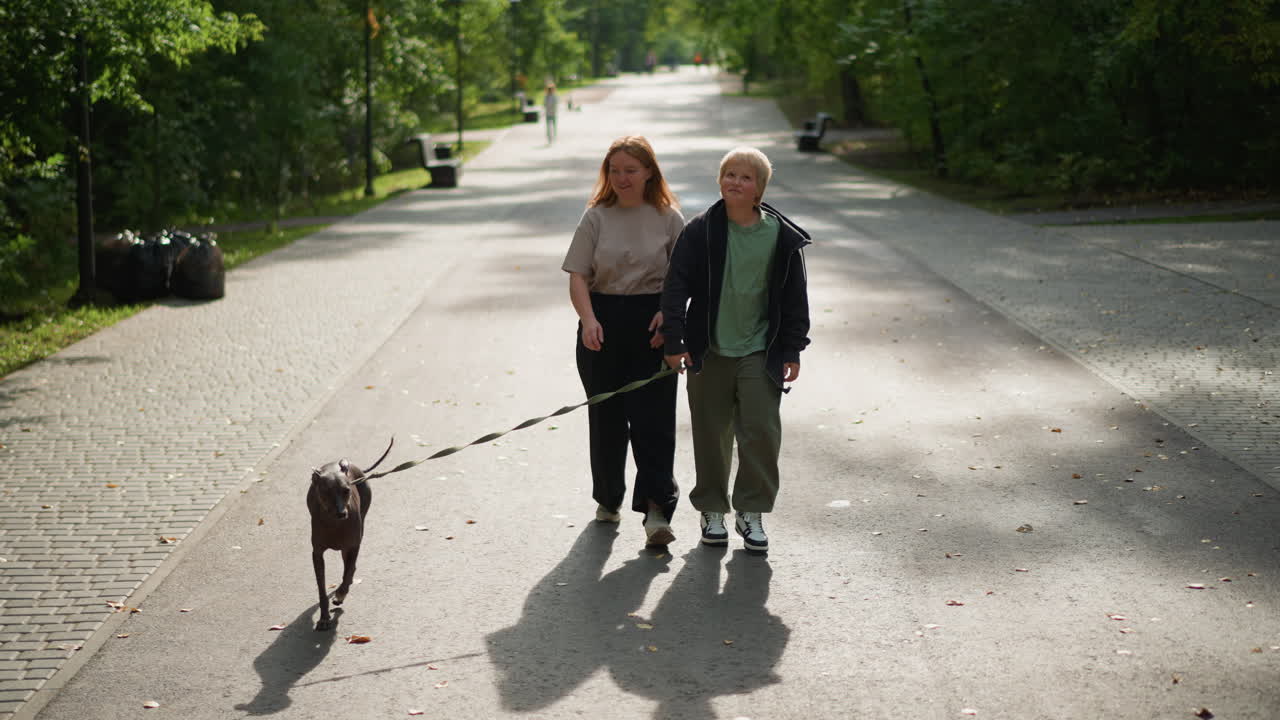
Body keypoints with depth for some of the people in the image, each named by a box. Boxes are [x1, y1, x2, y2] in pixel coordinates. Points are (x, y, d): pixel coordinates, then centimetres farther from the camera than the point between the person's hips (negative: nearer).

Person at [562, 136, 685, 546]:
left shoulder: (668, 217, 3)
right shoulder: (596, 216, 4)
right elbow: (578, 275, -1)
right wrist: (588, 320, -17)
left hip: (652, 326, -1)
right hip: (603, 324, 2)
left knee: (653, 417, -8)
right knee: (606, 416, 10)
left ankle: (657, 511, -11)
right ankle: (608, 499, 27)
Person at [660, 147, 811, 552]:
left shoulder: (782, 236, -2)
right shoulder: (700, 231, -6)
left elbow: (794, 296, 5)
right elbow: (676, 286, -4)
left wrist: (792, 350, 3)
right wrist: (675, 341, -9)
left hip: (760, 352, 0)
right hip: (709, 352, 0)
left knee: (762, 432, -3)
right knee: (711, 435, 9)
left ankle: (752, 512, 12)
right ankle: (712, 511, 24)